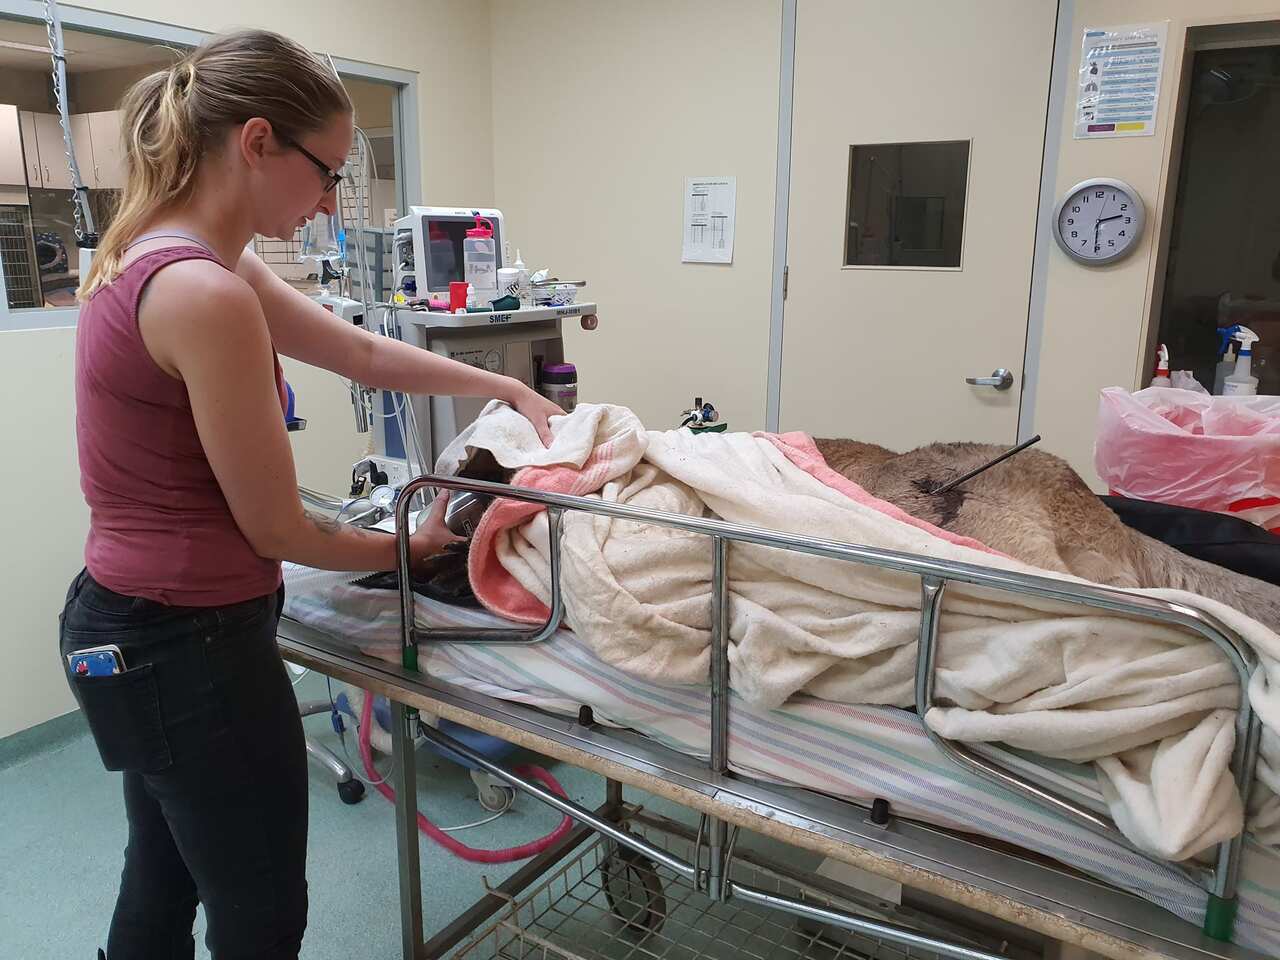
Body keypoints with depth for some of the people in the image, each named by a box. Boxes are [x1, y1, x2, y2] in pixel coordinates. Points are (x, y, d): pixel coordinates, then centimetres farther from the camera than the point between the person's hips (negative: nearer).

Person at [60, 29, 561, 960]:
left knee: (163, 883, 28)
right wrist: (409, 547, 0)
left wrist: (512, 390, 14)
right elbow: (276, 529, -18)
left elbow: (361, 352, 12)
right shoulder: (207, 294, -25)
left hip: (125, 626, 10)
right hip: (193, 647, -10)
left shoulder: (165, 257, 6)